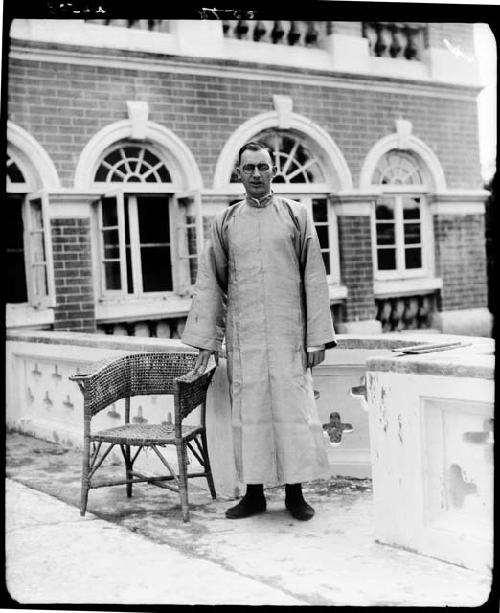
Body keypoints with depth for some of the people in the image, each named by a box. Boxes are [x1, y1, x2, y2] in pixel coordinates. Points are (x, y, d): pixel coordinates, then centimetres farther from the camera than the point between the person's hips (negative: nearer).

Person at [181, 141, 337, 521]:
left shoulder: (296, 216, 4)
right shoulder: (225, 223, 8)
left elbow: (314, 279, 2)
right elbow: (210, 284, 9)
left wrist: (317, 337, -4)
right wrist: (206, 340, 5)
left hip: (288, 333, -1)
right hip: (242, 336, 2)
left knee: (293, 408, 0)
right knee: (248, 411, 4)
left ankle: (295, 492, 12)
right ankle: (254, 493, 15)